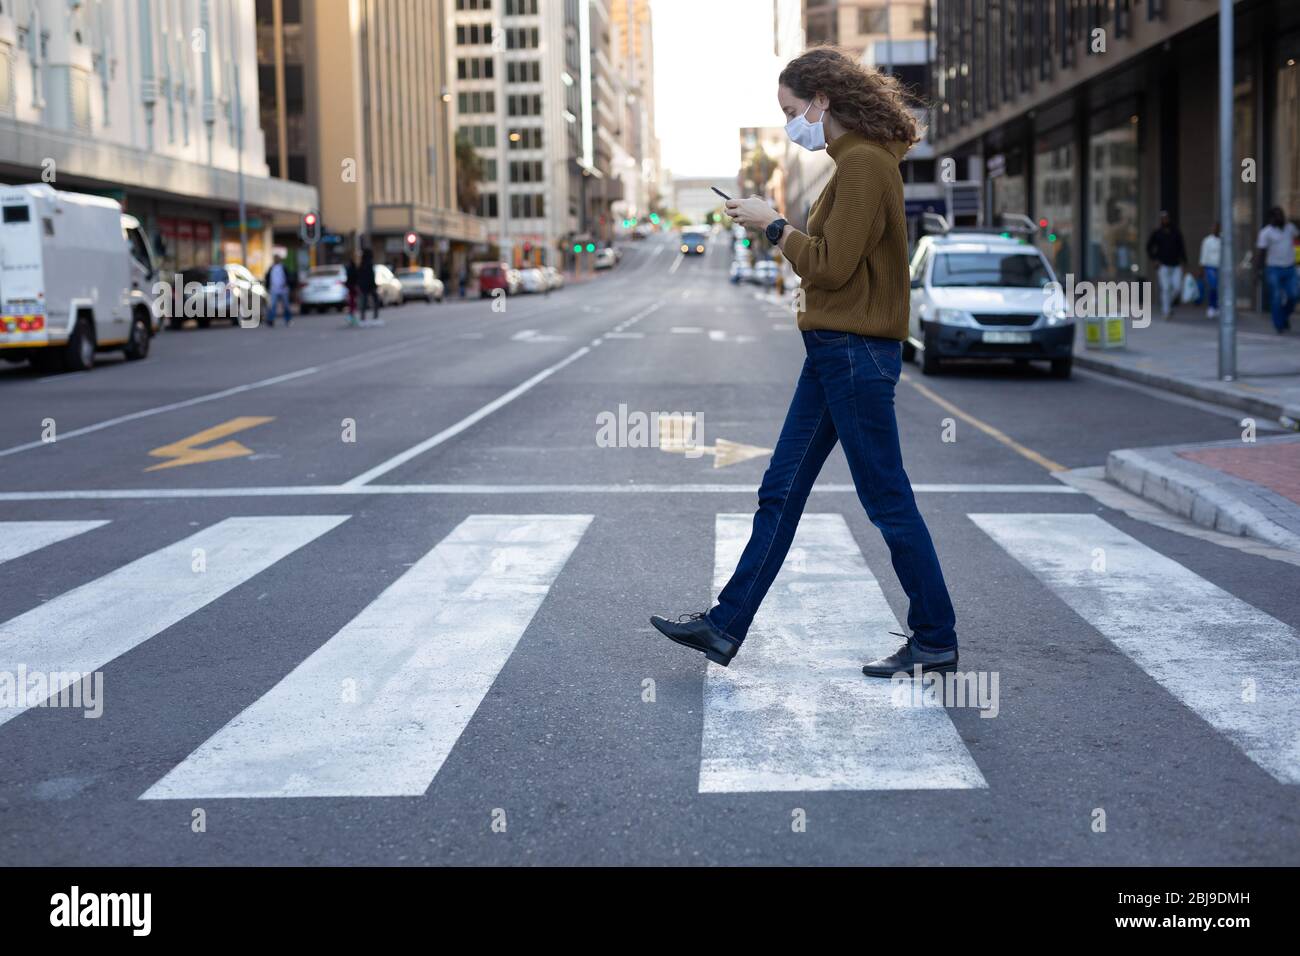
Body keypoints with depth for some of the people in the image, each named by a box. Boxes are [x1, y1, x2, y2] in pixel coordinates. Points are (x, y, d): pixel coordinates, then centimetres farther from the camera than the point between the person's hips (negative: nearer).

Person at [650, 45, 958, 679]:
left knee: (888, 502, -1)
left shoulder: (864, 163, -15)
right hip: (835, 353, 10)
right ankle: (725, 626, 17)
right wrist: (778, 229, 6)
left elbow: (831, 267, -20)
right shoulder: (856, 160, 15)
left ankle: (936, 640, 12)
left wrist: (774, 227, -8)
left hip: (856, 353, -10)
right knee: (780, 492, 11)